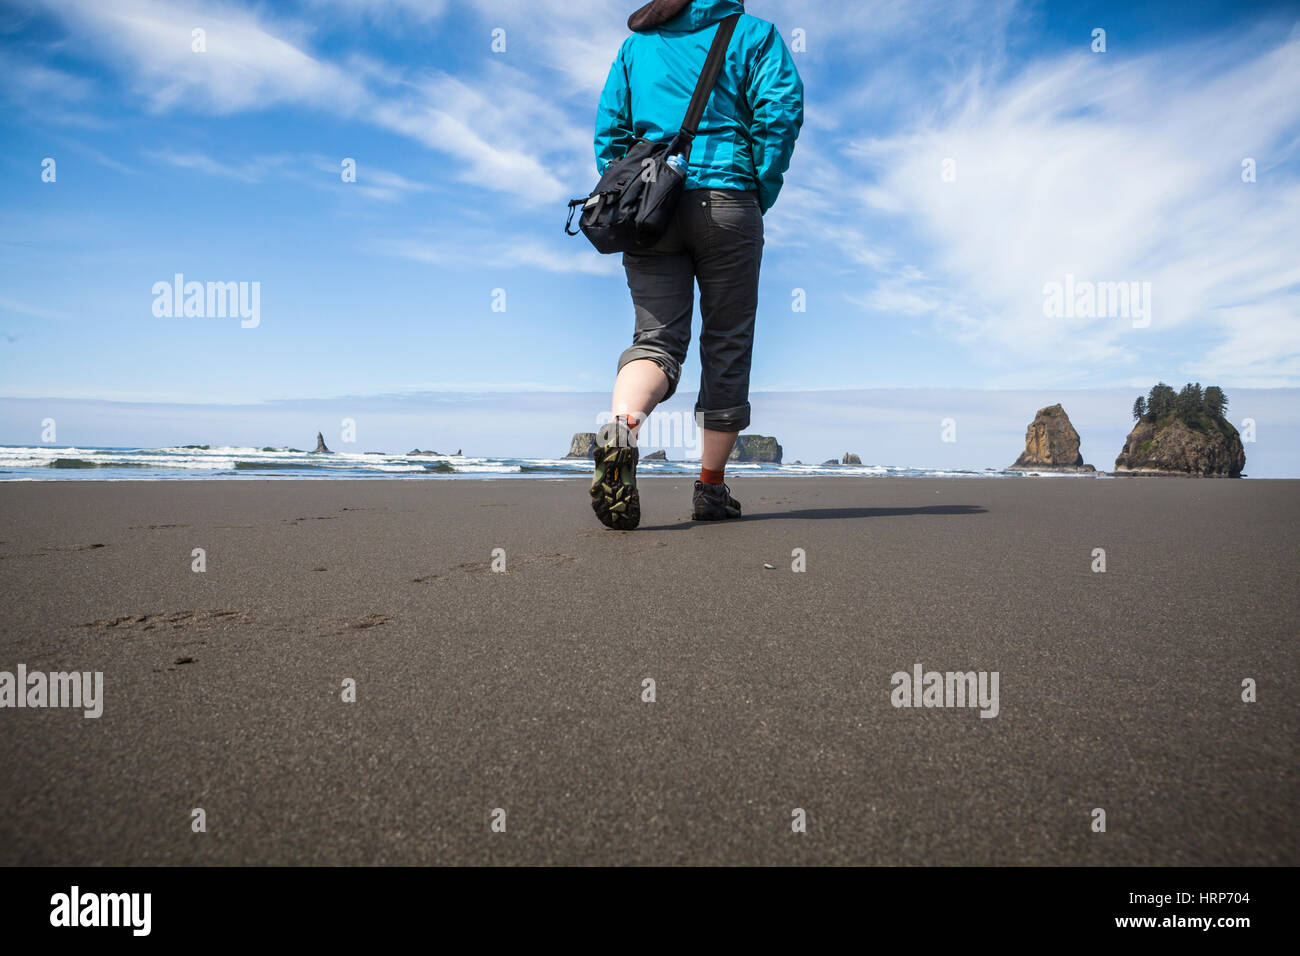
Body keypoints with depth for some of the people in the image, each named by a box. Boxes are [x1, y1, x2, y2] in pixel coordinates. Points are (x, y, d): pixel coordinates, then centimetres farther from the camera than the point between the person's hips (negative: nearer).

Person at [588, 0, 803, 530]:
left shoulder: (634, 45, 22)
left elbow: (609, 132, 15)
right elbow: (781, 109, -1)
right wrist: (761, 195, 5)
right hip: (725, 198, -2)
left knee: (657, 338, -2)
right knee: (727, 343, 4)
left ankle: (619, 427, -36)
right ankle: (710, 488, 7)